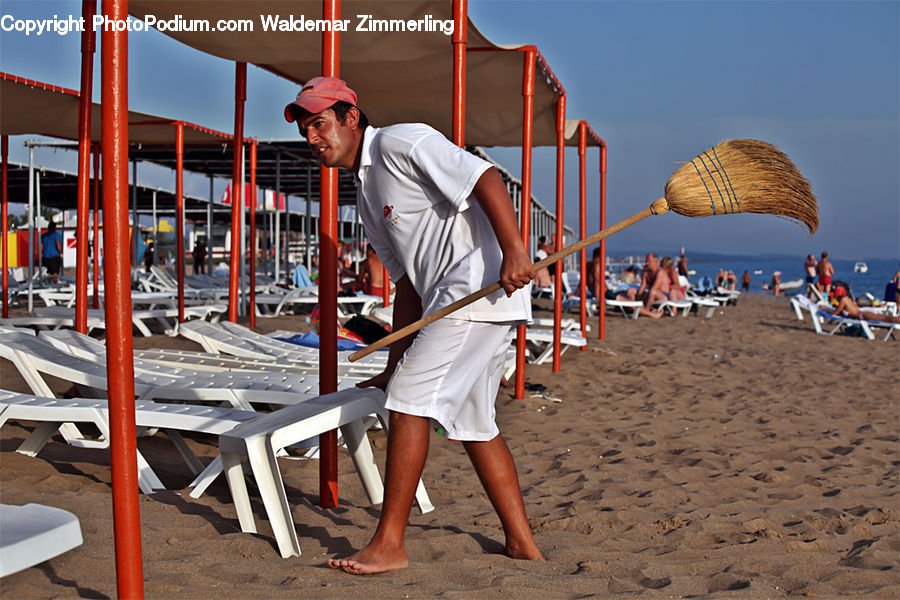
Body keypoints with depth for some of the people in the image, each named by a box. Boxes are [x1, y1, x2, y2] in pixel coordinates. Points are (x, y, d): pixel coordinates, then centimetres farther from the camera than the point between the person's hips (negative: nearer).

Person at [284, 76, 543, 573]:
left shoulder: (399, 142, -5)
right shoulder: (366, 193, 22)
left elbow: (485, 178, -16)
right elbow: (407, 283, 23)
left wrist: (514, 252, -27)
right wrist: (394, 365, 20)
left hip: (484, 285, -10)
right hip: (451, 300, 10)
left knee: (411, 397, -10)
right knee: (471, 421, 13)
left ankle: (389, 545, -3)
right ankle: (521, 544, 22)